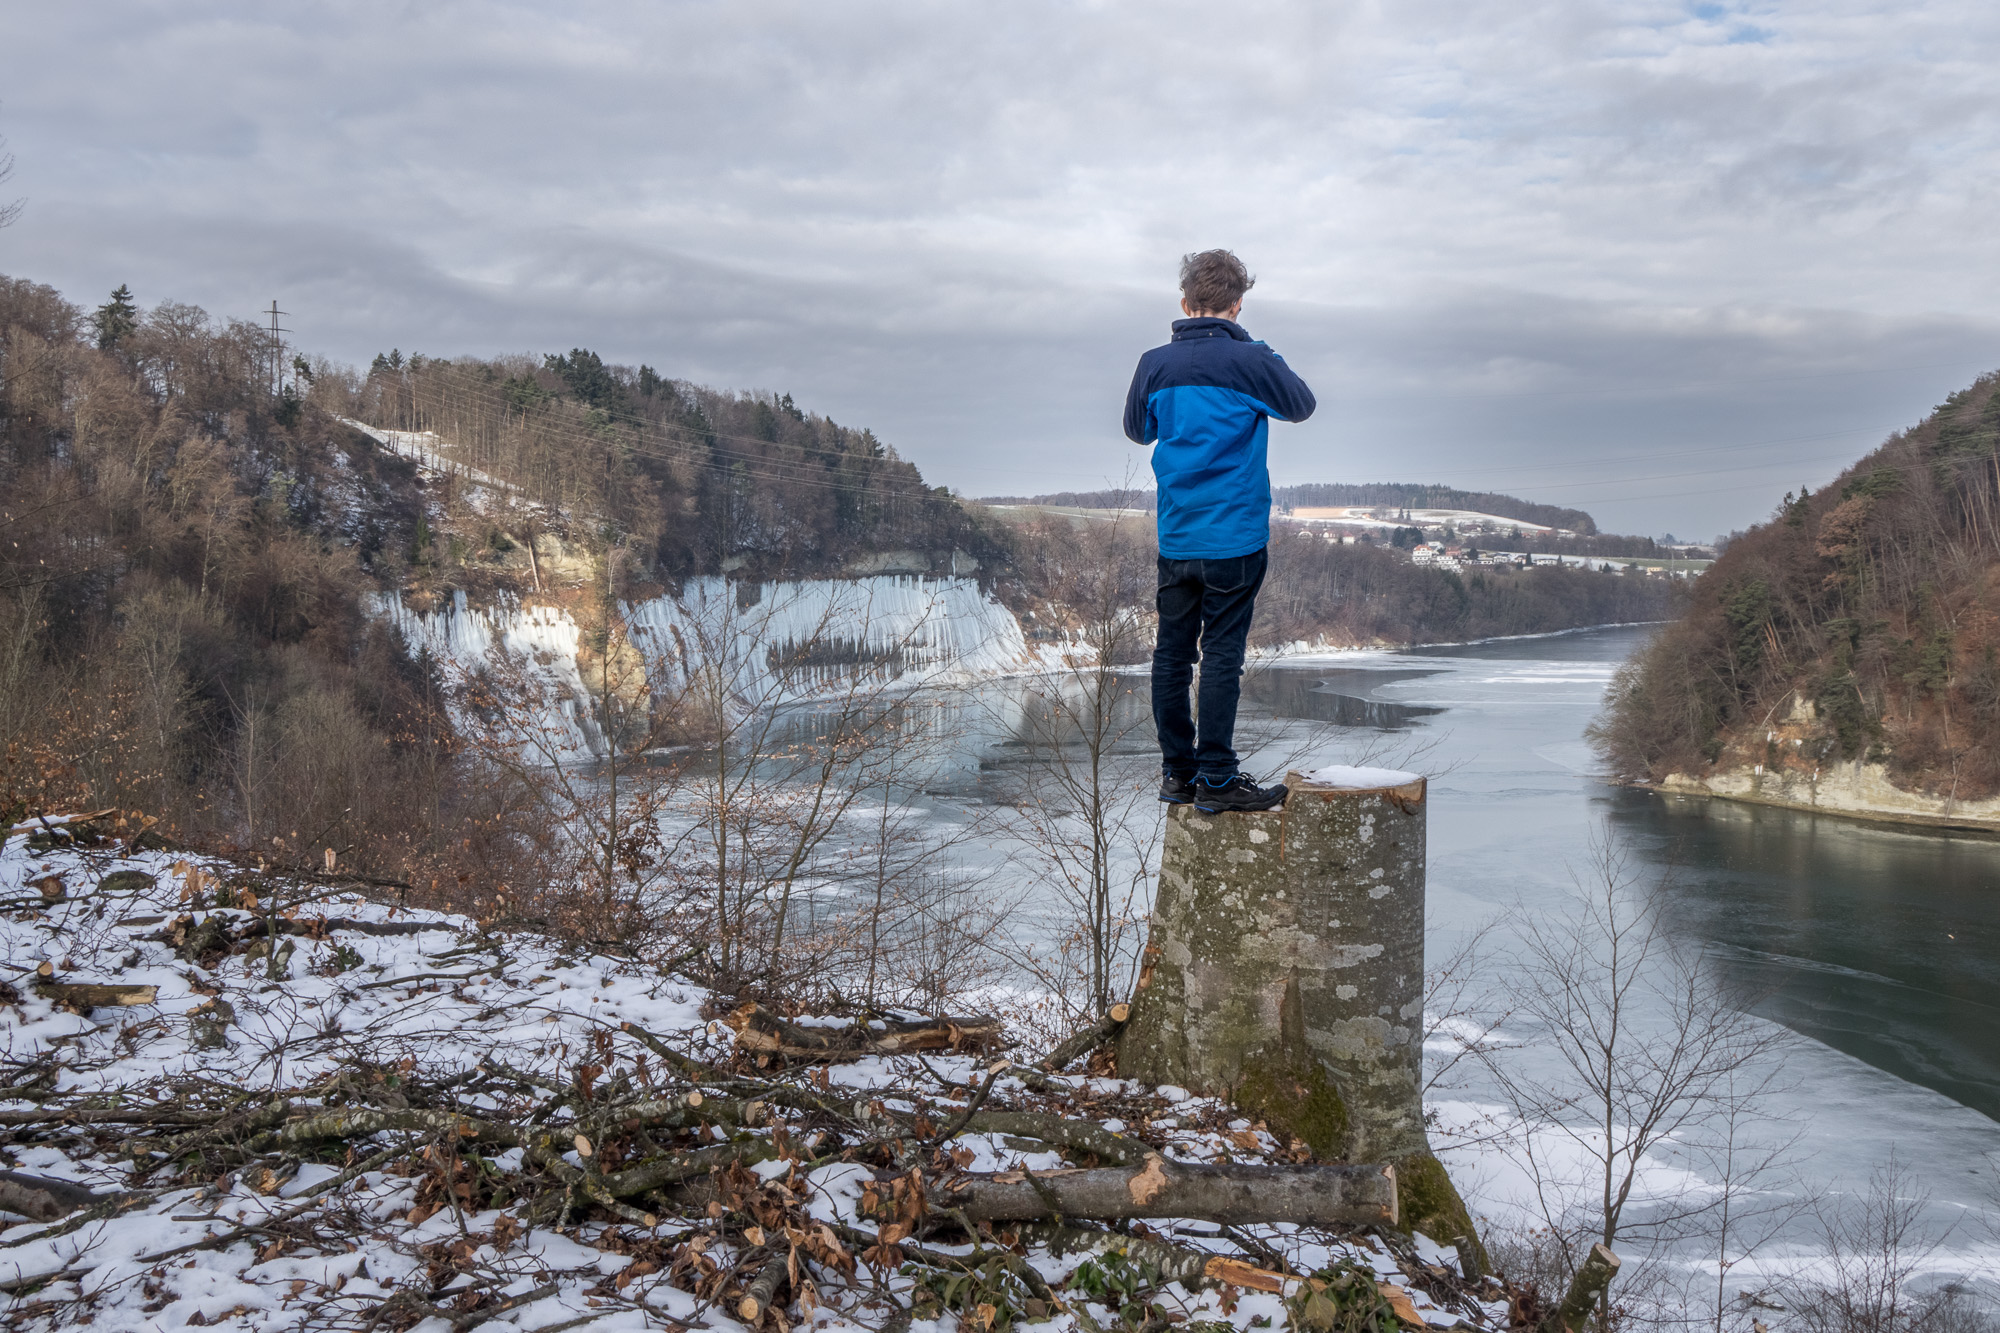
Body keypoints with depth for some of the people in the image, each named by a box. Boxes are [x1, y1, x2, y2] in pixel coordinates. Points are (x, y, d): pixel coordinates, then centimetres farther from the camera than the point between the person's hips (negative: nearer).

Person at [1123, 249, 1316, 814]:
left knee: (1172, 652, 10)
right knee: (1221, 655, -2)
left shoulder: (1154, 364, 1)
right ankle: (1215, 779, 1)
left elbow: (1137, 429, 18)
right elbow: (1302, 404, 9)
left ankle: (1176, 771, 18)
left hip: (1175, 537, 4)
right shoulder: (1249, 360, -9)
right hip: (1235, 536, -4)